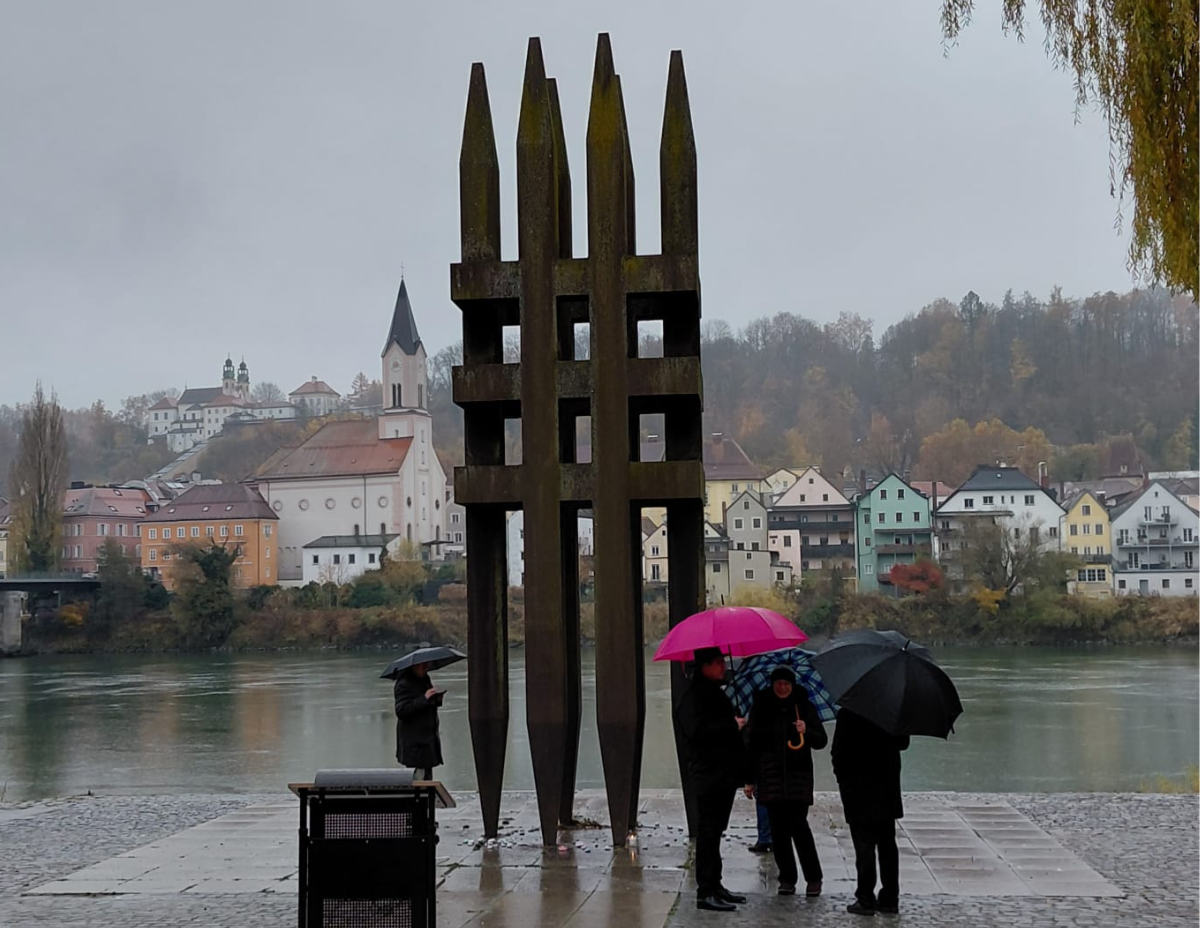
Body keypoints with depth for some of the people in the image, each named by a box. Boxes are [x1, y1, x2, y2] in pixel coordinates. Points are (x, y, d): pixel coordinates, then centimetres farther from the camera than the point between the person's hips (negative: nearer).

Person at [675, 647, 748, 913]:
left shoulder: (714, 692, 17)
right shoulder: (693, 696, -14)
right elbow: (698, 729, -28)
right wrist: (733, 725, -21)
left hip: (724, 774, 10)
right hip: (709, 775, -10)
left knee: (714, 831, 15)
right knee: (708, 833, -7)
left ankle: (714, 886, 23)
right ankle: (705, 892, -4)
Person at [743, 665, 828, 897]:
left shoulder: (804, 706, 4)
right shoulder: (761, 707, 6)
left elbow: (822, 740, 6)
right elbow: (751, 744, 9)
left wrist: (807, 731, -16)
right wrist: (750, 779, 6)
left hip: (798, 775, -2)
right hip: (770, 777, 2)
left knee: (798, 825, -8)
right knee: (778, 828, 2)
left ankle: (813, 878, 3)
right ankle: (787, 878, 12)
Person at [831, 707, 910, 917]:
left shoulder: (848, 713, -14)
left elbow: (839, 750, -13)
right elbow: (902, 743, 7)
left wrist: (840, 772, 3)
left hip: (858, 785, -4)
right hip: (887, 785, 4)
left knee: (864, 844, 0)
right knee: (887, 843, 11)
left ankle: (866, 899, 1)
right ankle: (889, 900, 13)